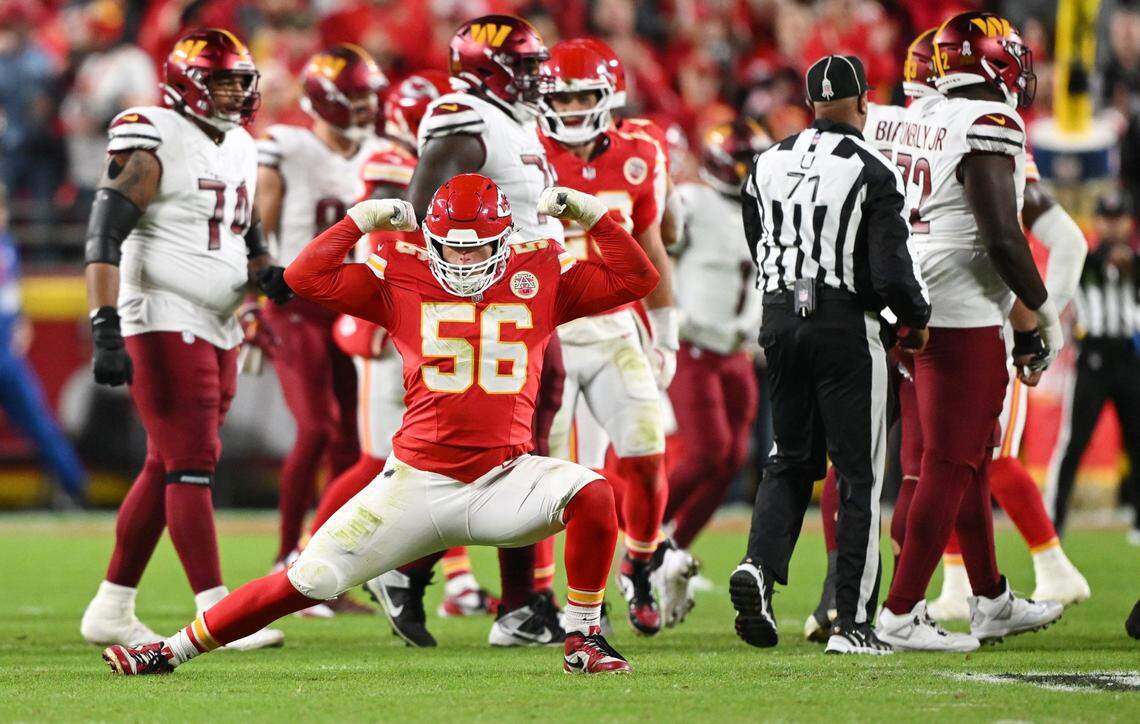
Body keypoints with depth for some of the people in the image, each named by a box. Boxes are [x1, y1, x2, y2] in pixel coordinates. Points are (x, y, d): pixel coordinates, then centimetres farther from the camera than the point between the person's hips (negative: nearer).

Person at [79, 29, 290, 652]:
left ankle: (110, 610, 18)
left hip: (216, 330, 9)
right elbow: (103, 242, -18)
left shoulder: (240, 151, 14)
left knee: (166, 470, 11)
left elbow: (247, 239, 24)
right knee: (192, 465, -11)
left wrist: (266, 273, 0)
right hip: (163, 322, -9)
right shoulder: (152, 146, -12)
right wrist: (105, 330, -26)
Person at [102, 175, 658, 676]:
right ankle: (172, 651, 6)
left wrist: (591, 214, -5)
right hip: (417, 483, -1)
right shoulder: (401, 278, 3)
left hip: (503, 480, 1)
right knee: (310, 579, -6)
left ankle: (583, 641, -11)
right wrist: (360, 220, -5)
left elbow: (635, 280, 4)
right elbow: (305, 278, -2)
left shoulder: (540, 276, 6)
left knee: (592, 494, -28)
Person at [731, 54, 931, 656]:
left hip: (779, 318, 5)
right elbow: (891, 270, -14)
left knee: (790, 459, 18)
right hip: (845, 324, -4)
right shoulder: (871, 173, -11)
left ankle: (759, 566, -6)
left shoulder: (767, 165, 4)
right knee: (858, 472, 3)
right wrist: (916, 318, 4)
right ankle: (851, 623, 1)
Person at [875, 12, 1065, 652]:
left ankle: (992, 601, 29)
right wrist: (1042, 313, -8)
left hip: (917, 306, 9)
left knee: (972, 458, 19)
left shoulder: (921, 119, 11)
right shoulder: (989, 127, -16)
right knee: (950, 465, -4)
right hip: (965, 316, -9)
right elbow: (1003, 239, -21)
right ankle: (902, 613, -3)